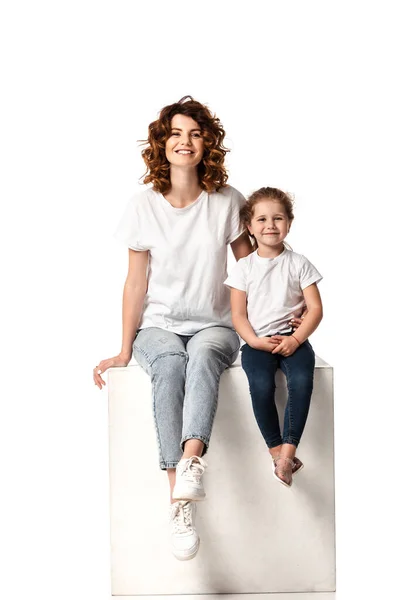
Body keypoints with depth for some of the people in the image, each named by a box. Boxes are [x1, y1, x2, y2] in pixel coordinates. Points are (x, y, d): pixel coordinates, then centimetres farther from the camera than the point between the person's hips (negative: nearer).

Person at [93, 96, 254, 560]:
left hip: (214, 326, 1)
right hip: (158, 326, -1)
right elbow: (136, 283, 2)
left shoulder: (226, 201, 2)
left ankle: (191, 462, -58)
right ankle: (181, 503, -42)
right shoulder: (144, 207, 1)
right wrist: (124, 351, 0)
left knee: (202, 356, -36)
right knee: (169, 363, -35)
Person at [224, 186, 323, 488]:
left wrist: (296, 338, -13)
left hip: (292, 337, 0)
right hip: (257, 341, 0)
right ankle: (278, 452, -17)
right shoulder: (244, 267, 8)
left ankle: (288, 451, -27)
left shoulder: (299, 264, 7)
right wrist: (255, 341, -12)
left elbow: (315, 309, 2)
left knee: (302, 380, -30)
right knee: (261, 385, -29)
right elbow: (238, 314, 4)